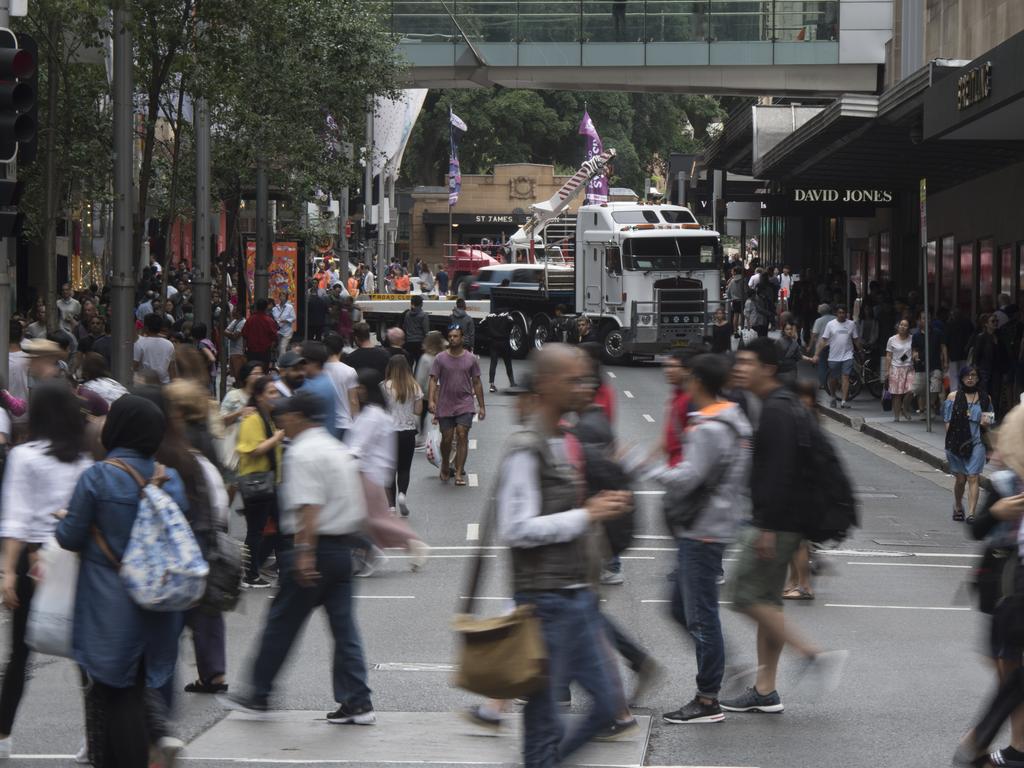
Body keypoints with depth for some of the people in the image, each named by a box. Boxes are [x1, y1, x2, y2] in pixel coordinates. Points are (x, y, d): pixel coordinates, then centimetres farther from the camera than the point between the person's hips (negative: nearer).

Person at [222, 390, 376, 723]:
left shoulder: (302, 453, -13)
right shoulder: (339, 450, 15)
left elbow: (309, 507, -24)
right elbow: (359, 507, 19)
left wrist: (304, 553, -28)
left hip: (311, 547, -8)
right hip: (343, 545, 8)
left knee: (281, 624, 3)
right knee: (344, 625, 7)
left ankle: (258, 695, 13)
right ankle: (357, 703, 4)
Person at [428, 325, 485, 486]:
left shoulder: (471, 359, 4)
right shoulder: (440, 359, 1)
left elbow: (476, 383, 9)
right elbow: (433, 380, -2)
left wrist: (482, 407, 7)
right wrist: (431, 400, -17)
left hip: (465, 405, 0)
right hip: (445, 405, 0)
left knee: (462, 436, -12)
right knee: (447, 438, 4)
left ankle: (459, 473, -11)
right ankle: (445, 467, 30)